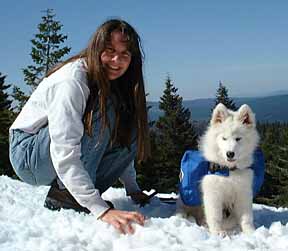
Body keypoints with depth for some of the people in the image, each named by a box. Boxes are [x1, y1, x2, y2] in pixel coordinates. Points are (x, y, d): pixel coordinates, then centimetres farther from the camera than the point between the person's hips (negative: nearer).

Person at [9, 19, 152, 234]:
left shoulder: (116, 83, -1)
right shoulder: (72, 80, -26)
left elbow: (124, 141, 7)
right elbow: (65, 155, -34)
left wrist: (133, 189, -1)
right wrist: (101, 210, -40)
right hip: (28, 153, -7)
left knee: (129, 132, -9)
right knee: (104, 109, -26)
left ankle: (82, 193, -6)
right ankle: (63, 194, -23)